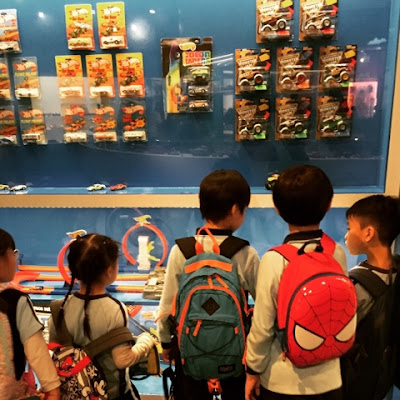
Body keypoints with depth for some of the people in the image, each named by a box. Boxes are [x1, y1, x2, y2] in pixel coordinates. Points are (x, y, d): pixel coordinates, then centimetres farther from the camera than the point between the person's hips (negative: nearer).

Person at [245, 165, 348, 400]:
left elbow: (262, 327, -14)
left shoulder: (274, 260, -21)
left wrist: (253, 370, 0)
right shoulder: (338, 253, -10)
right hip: (328, 378, 3)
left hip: (282, 380, -3)